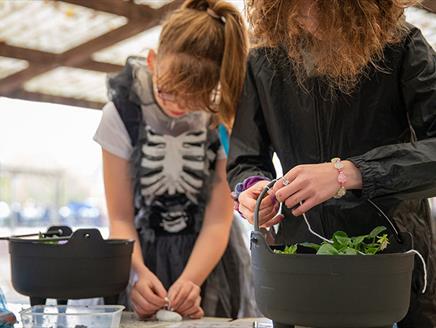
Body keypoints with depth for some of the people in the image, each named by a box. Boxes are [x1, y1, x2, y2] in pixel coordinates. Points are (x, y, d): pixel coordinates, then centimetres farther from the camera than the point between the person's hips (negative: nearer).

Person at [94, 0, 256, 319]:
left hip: (208, 258, 0)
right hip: (143, 257, 1)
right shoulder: (121, 114, -11)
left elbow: (218, 221, -14)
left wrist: (189, 280, -29)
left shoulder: (225, 121, -14)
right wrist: (140, 273, -28)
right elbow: (121, 218, -11)